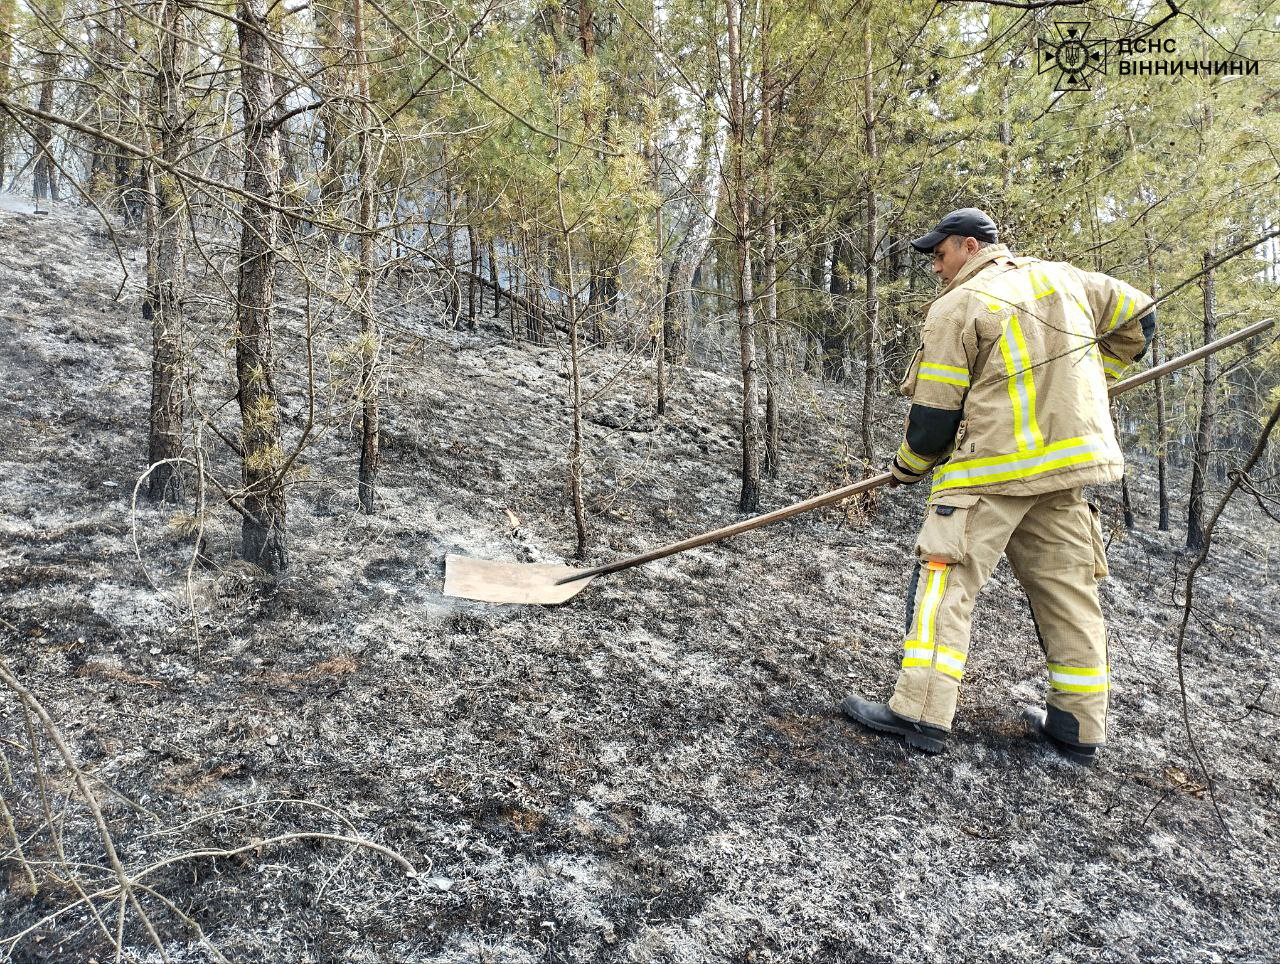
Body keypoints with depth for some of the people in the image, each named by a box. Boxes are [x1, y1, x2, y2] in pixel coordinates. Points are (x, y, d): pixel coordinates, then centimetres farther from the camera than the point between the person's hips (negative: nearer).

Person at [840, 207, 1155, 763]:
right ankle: (1079, 727, 17)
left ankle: (921, 713, -12)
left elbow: (934, 411, -7)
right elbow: (1137, 319, 22)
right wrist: (1085, 384, 27)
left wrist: (907, 468, 10)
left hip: (991, 469, -7)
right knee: (1065, 586, 11)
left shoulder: (955, 308, -6)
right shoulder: (1062, 278, 14)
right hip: (1065, 465, 7)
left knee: (944, 580, -6)